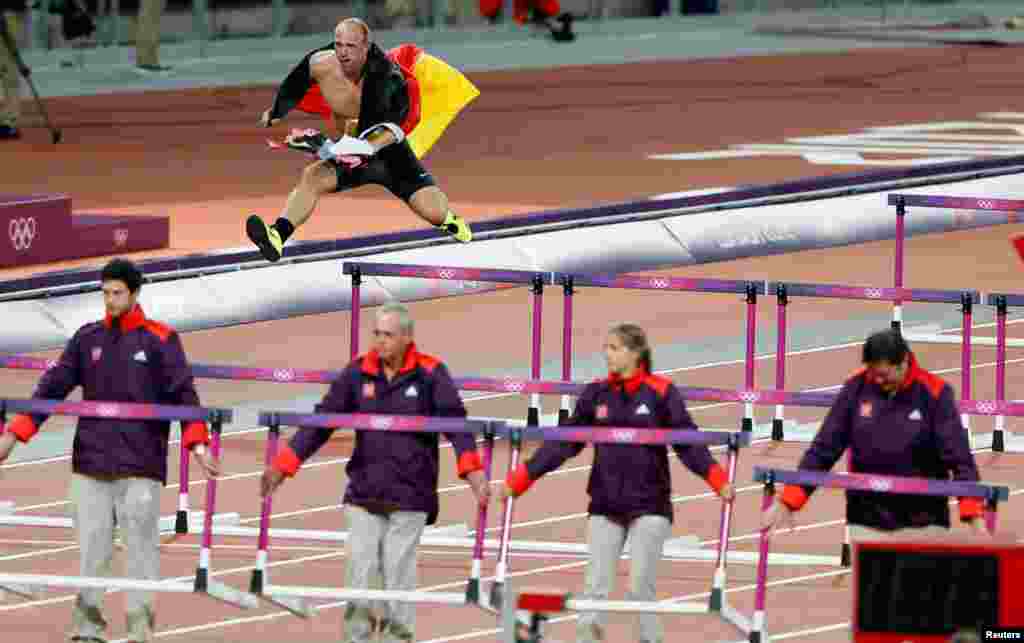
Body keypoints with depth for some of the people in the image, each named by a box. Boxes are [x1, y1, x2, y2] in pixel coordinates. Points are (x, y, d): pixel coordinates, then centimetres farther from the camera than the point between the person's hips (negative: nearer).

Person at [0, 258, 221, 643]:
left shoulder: (160, 340, 1)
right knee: (90, 546, 2)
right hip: (90, 463, 3)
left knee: (141, 545, -5)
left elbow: (183, 395, -3)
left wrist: (198, 444, -16)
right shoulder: (87, 339, 10)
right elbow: (52, 388, 10)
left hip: (141, 466, -3)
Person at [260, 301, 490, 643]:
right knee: (358, 571, -2)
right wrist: (283, 464, -1)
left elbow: (456, 422, -11)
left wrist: (471, 468, -27)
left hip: (409, 497, -2)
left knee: (398, 573, 0)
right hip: (363, 495, 2)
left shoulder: (431, 374, -4)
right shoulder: (358, 372, 3)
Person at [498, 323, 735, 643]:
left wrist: (717, 480, -22)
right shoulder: (596, 394, 4)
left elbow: (688, 443, -7)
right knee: (596, 587, -4)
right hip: (605, 508, 3)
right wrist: (521, 479, 5)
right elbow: (564, 443, 8)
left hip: (648, 507, -3)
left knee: (640, 589, -3)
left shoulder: (661, 393, -6)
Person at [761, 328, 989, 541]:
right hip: (866, 523, 2)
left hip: (922, 524, -2)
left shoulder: (934, 393, -9)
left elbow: (959, 456, -12)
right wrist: (786, 502, -3)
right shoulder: (856, 389, -2)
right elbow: (823, 448, 2)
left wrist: (975, 517, -22)